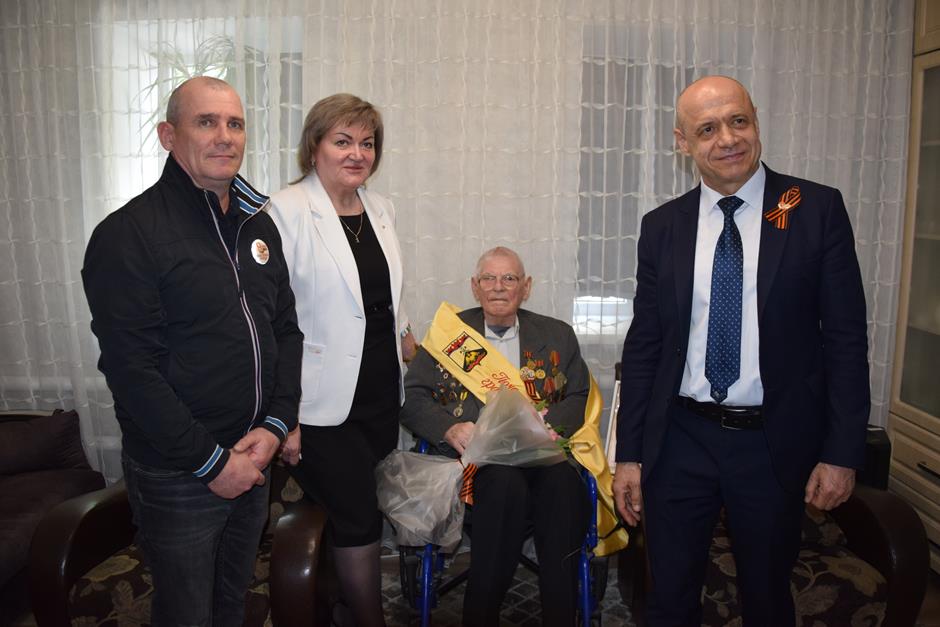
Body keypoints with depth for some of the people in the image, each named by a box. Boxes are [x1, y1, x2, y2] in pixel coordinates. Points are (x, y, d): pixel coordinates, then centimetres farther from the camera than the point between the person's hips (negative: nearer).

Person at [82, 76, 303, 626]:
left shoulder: (258, 224, 6)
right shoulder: (128, 235, -15)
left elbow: (287, 329, 8)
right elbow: (132, 370, -20)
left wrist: (276, 425, -4)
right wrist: (211, 460, -17)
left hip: (253, 460, 6)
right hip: (177, 477, -6)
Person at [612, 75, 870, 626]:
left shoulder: (818, 209, -4)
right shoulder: (662, 226, 2)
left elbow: (846, 338, -3)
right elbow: (643, 346, 3)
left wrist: (842, 453, -6)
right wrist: (629, 454, 2)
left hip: (776, 443, -1)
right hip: (679, 441, 2)